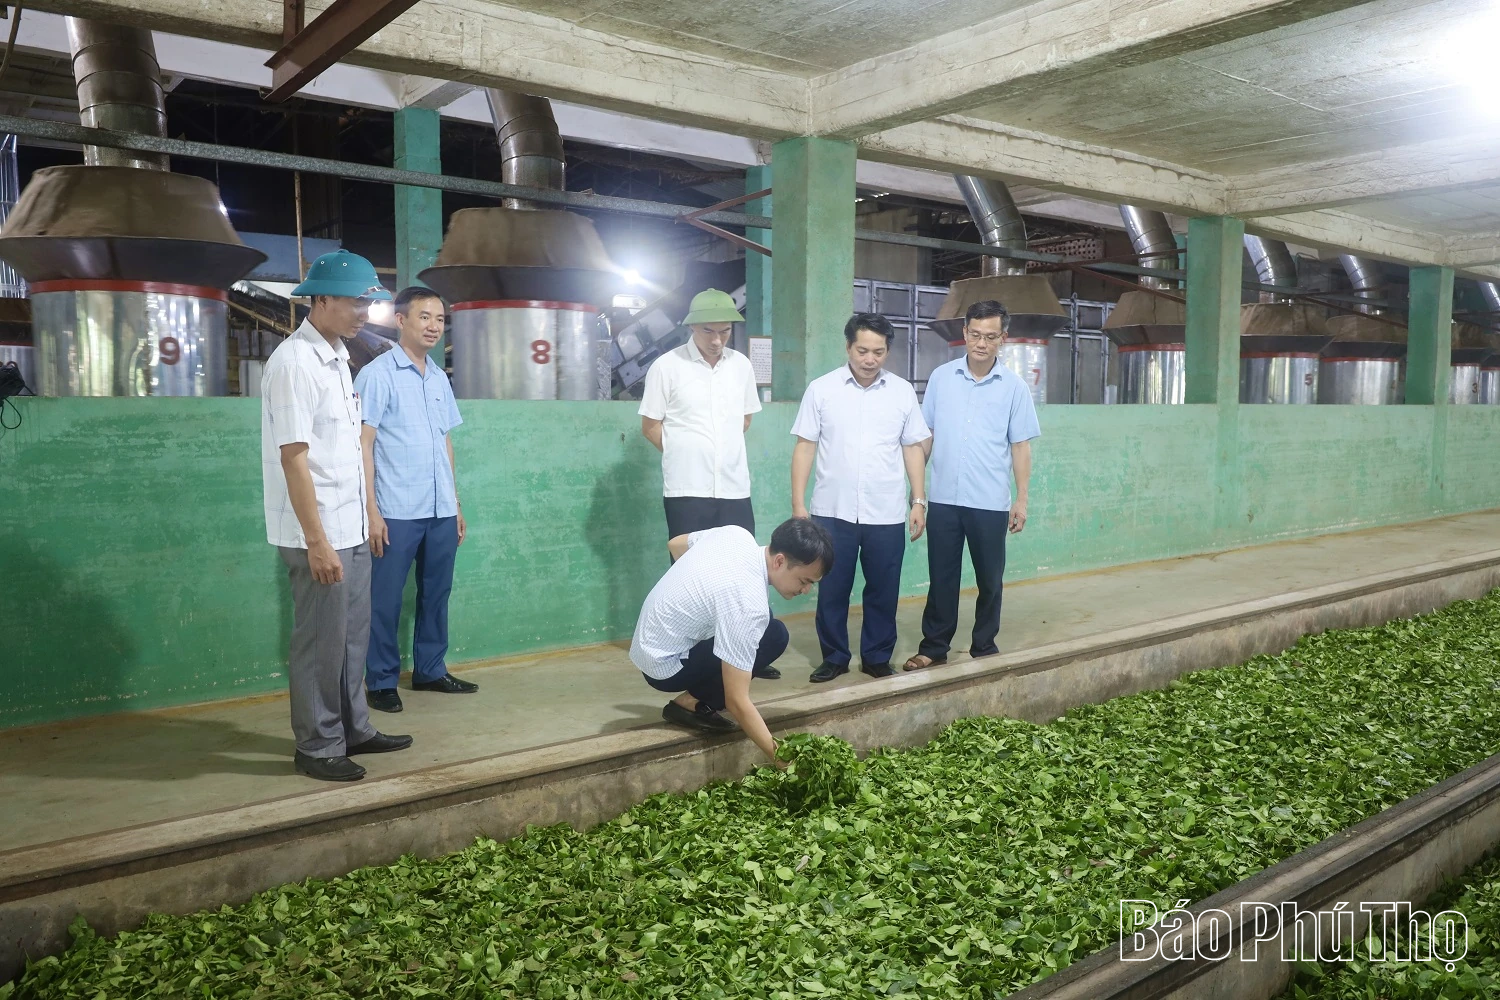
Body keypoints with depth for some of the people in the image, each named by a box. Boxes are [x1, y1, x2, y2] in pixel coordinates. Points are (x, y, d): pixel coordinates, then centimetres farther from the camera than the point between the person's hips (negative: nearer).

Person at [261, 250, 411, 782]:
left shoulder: (337, 357, 11)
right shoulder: (294, 362, -16)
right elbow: (293, 457, -19)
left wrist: (361, 522, 15)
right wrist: (317, 542, -21)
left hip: (352, 528, 9)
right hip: (319, 535, -9)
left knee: (352, 634, 17)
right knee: (321, 642, 3)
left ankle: (353, 730, 31)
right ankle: (317, 747, 17)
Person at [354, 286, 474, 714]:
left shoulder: (440, 378, 13)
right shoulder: (377, 374, -5)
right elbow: (363, 444, -7)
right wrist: (371, 509, -12)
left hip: (441, 510, 6)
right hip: (397, 511, -6)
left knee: (436, 593, 13)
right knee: (385, 599, 4)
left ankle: (430, 670, 27)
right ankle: (381, 682, 15)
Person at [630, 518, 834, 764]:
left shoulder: (736, 534, -7)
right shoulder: (747, 602, -30)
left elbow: (675, 544, 14)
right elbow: (736, 701, -29)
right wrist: (780, 757, -26)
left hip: (648, 640, 8)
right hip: (664, 666, -8)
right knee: (773, 636, -15)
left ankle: (699, 694, 10)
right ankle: (689, 703, -6)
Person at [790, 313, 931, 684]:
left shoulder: (903, 391, 3)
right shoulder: (821, 389, -2)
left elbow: (913, 448, 8)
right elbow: (805, 447, 0)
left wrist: (919, 501, 4)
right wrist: (798, 504, -4)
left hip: (887, 513, 1)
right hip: (832, 511, -1)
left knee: (883, 590, 9)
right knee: (832, 590, 7)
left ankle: (877, 657, 24)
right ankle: (834, 657, 22)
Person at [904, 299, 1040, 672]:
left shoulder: (1014, 386, -1)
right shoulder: (941, 377, 3)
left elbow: (1020, 446, 1)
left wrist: (1022, 499, -1)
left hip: (991, 503, -1)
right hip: (943, 499, 1)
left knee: (990, 579, 10)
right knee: (941, 576, 8)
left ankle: (984, 647, 24)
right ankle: (934, 646, 19)